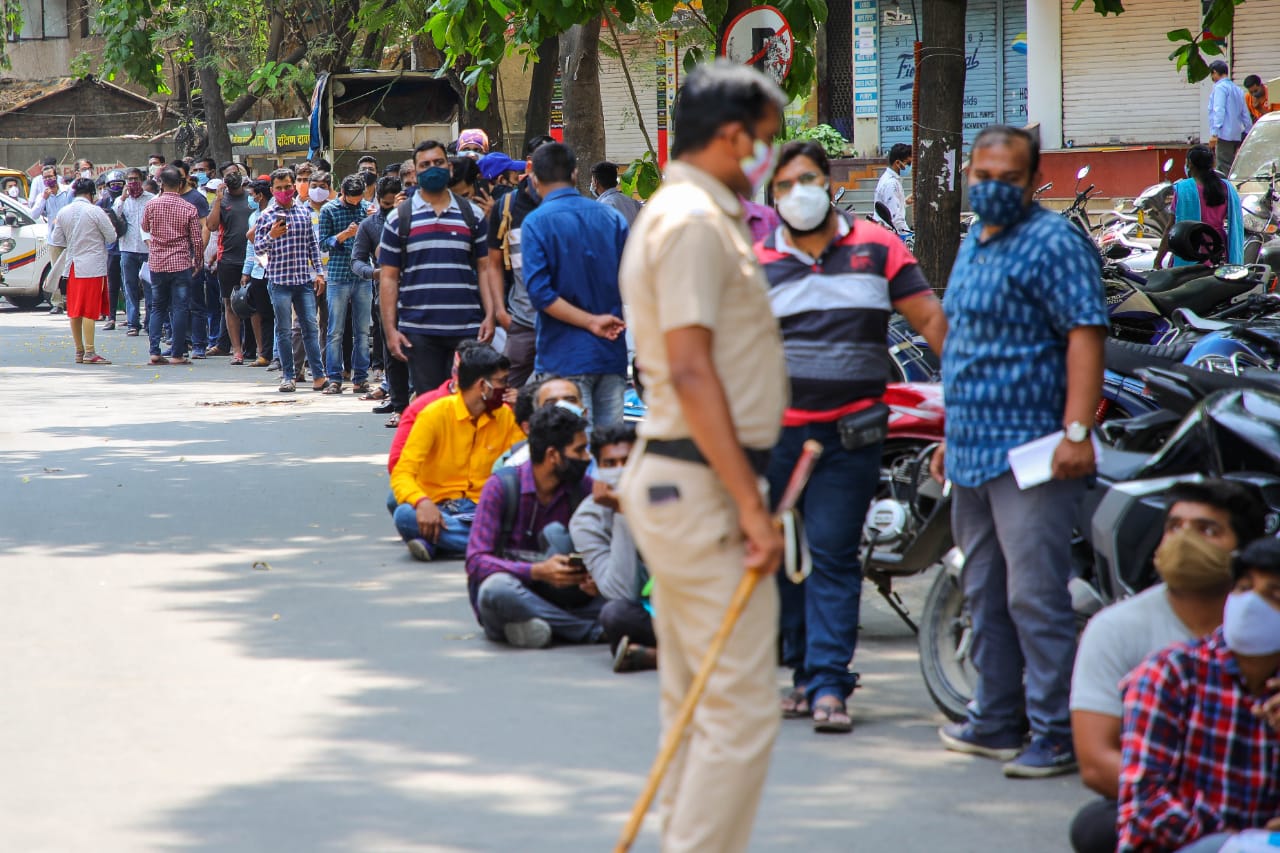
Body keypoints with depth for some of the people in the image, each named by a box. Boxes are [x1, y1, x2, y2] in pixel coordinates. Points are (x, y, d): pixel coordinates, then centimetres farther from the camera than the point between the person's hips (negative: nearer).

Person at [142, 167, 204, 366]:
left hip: (156, 263, 2)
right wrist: (198, 261, 12)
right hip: (181, 264, -2)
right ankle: (177, 354, 0)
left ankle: (154, 352, 4)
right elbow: (196, 240, -3)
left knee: (157, 308, 12)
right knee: (179, 308, 1)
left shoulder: (151, 205, -3)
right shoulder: (189, 208, -7)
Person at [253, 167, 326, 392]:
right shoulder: (267, 216, 1)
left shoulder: (304, 213, 10)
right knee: (284, 330, 1)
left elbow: (312, 244, 15)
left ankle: (318, 374, 1)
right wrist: (271, 236, -19)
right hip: (279, 281, -2)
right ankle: (287, 376, 7)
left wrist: (319, 272, 9)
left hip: (304, 280, 2)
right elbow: (258, 248, 0)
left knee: (310, 327, 1)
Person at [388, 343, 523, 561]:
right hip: (438, 509, -2)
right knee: (405, 515, -37)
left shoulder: (505, 417, 9)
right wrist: (422, 502, -33)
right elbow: (402, 473, -11)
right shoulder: (435, 415, -4)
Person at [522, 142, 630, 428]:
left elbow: (540, 293, -15)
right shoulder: (612, 218, 7)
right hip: (612, 355, 4)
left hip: (565, 357, -4)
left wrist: (591, 321, -12)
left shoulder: (537, 222, -7)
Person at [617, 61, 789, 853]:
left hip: (676, 486, 11)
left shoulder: (687, 215, 18)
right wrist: (751, 504, -22)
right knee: (742, 708, -10)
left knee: (698, 707, 15)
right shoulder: (695, 222, -15)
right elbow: (690, 371, -22)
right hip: (702, 488, -11)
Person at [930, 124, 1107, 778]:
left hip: (1030, 450, -9)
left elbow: (1085, 334, -18)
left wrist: (1076, 431, -26)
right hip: (972, 450, 9)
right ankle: (995, 722, 24)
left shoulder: (1054, 243, -10)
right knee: (985, 596, 15)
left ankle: (1056, 735, -8)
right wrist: (951, 436, 25)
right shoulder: (972, 246, 17)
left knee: (1035, 599, -11)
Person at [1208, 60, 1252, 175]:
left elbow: (1219, 111, -16)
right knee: (1231, 169, 9)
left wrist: (1214, 133, -20)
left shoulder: (1220, 87, -6)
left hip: (1224, 134, -8)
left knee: (1224, 169, -11)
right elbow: (1245, 114, 20)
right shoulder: (1238, 89, 18)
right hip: (1236, 135, 8)